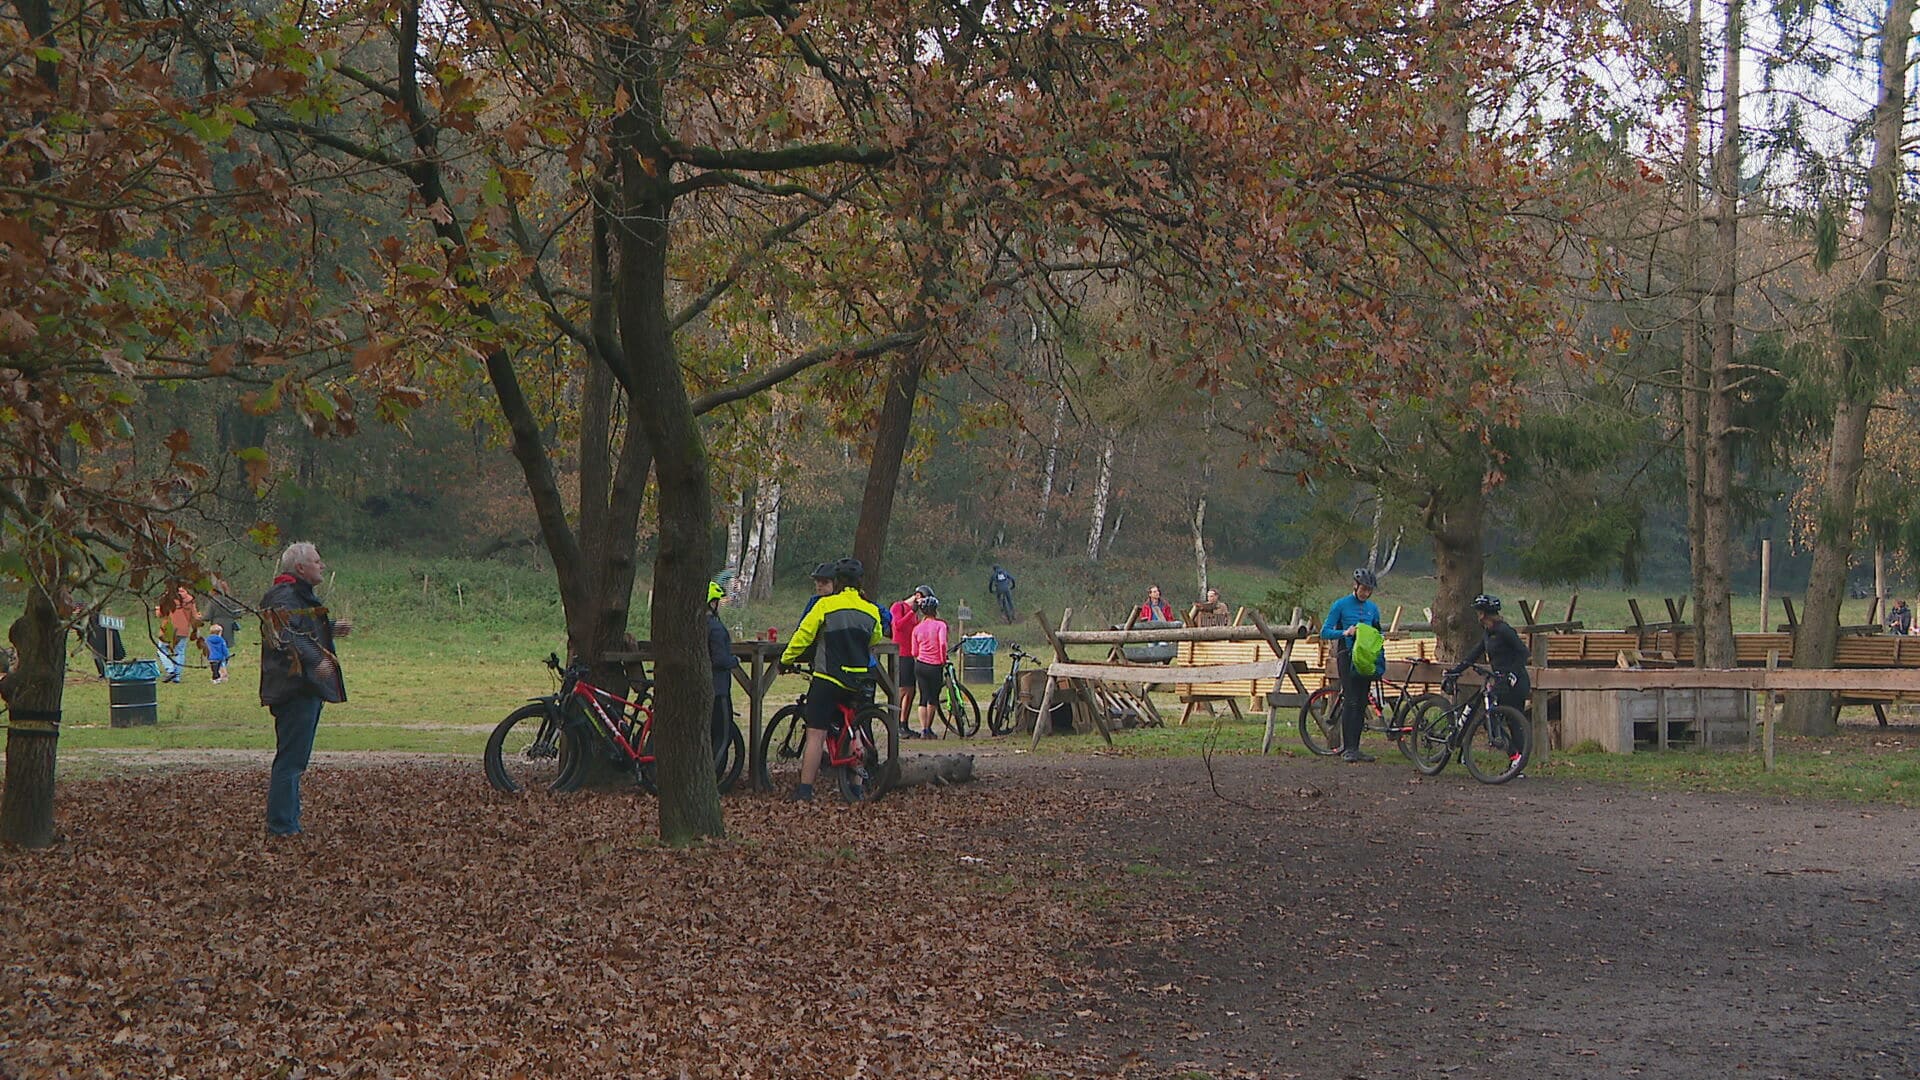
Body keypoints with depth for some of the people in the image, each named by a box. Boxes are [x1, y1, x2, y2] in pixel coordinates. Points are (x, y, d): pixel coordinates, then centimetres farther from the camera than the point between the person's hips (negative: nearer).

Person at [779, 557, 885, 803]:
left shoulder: (826, 605, -5)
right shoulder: (872, 611, 8)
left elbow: (803, 635, -5)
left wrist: (786, 660, 9)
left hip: (828, 679, -5)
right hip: (857, 683, 5)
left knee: (815, 735, -6)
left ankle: (804, 791, -12)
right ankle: (856, 788, 15)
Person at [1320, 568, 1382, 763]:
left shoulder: (1373, 608, 14)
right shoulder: (1341, 605, -2)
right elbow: (1324, 632, -5)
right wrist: (1344, 633, -20)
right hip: (1347, 657, -6)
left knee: (1362, 703, 4)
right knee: (1351, 701, -13)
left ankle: (1355, 748, 9)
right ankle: (1347, 748, -13)